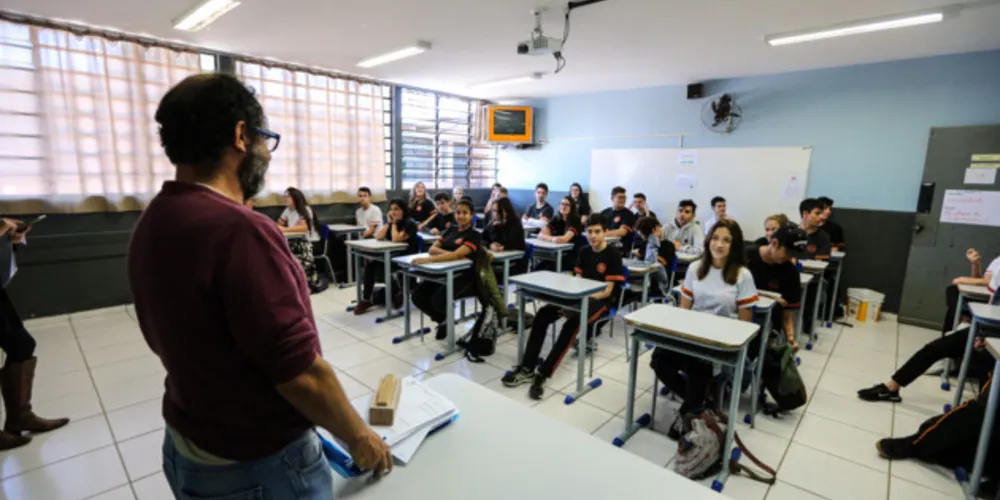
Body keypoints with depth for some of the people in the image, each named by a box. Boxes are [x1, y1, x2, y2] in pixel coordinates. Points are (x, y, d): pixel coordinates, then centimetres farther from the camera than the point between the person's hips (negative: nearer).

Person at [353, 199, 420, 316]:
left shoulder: (409, 224, -11)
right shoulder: (391, 222, 13)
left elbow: (396, 239, -26)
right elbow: (378, 237, -1)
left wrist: (394, 223, -14)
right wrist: (388, 223, -5)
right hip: (393, 256, 8)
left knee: (380, 270, -25)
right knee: (370, 265, -16)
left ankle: (399, 291, 2)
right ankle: (366, 299, -10)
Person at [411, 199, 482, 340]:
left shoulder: (474, 235, -7)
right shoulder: (451, 229, 14)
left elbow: (457, 255, -23)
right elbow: (433, 248, 5)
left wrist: (429, 260, -32)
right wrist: (449, 253, -15)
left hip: (464, 276, -6)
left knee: (438, 299, -31)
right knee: (417, 296, -15)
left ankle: (448, 320, 7)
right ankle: (443, 320, 12)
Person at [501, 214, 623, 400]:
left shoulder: (613, 255, -8)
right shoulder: (584, 252, 11)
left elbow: (607, 291, -13)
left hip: (600, 301, -6)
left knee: (572, 324, -36)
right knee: (543, 313, -19)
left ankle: (542, 374, -33)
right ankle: (527, 368, -22)